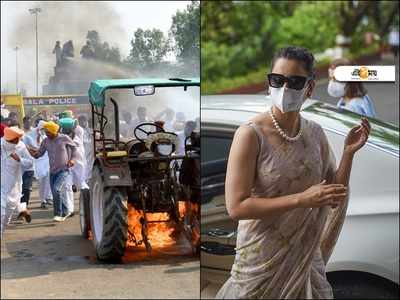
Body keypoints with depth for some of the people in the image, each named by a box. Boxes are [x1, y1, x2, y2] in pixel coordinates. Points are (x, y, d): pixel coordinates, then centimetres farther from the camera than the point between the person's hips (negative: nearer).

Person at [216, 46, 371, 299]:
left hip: (307, 256, 5)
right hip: (263, 259, -5)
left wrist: (349, 152, -7)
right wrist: (303, 199, -25)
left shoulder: (315, 133, 0)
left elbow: (334, 196, 6)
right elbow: (236, 206, -21)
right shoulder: (250, 134, -16)